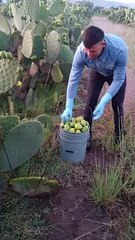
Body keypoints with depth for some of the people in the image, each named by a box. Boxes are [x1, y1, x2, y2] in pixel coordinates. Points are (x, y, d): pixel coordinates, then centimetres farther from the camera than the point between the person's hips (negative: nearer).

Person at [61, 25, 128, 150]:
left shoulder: (120, 50, -44)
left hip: (116, 73, -1)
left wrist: (103, 103, -41)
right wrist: (69, 107, -31)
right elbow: (74, 78, -29)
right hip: (97, 72, 2)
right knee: (90, 103, -3)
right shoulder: (81, 51, -37)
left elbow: (118, 80, -34)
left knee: (117, 104, 1)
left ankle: (119, 136, 24)